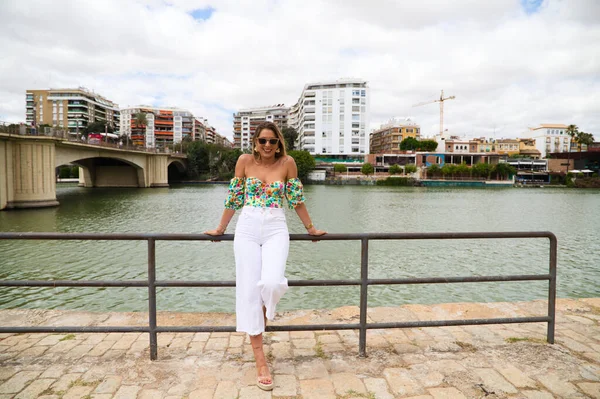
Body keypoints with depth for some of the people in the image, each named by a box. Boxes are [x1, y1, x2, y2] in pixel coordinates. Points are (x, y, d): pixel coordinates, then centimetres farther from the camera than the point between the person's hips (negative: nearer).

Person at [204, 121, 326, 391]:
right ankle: (260, 361, 9)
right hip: (247, 229, 1)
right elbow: (234, 197, 9)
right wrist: (221, 228, 15)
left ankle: (260, 315, 18)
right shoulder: (245, 160, 2)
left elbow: (296, 198, 8)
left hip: (276, 229, -1)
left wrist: (310, 228, 14)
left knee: (272, 282, -23)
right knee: (249, 290, -2)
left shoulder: (287, 162, 1)